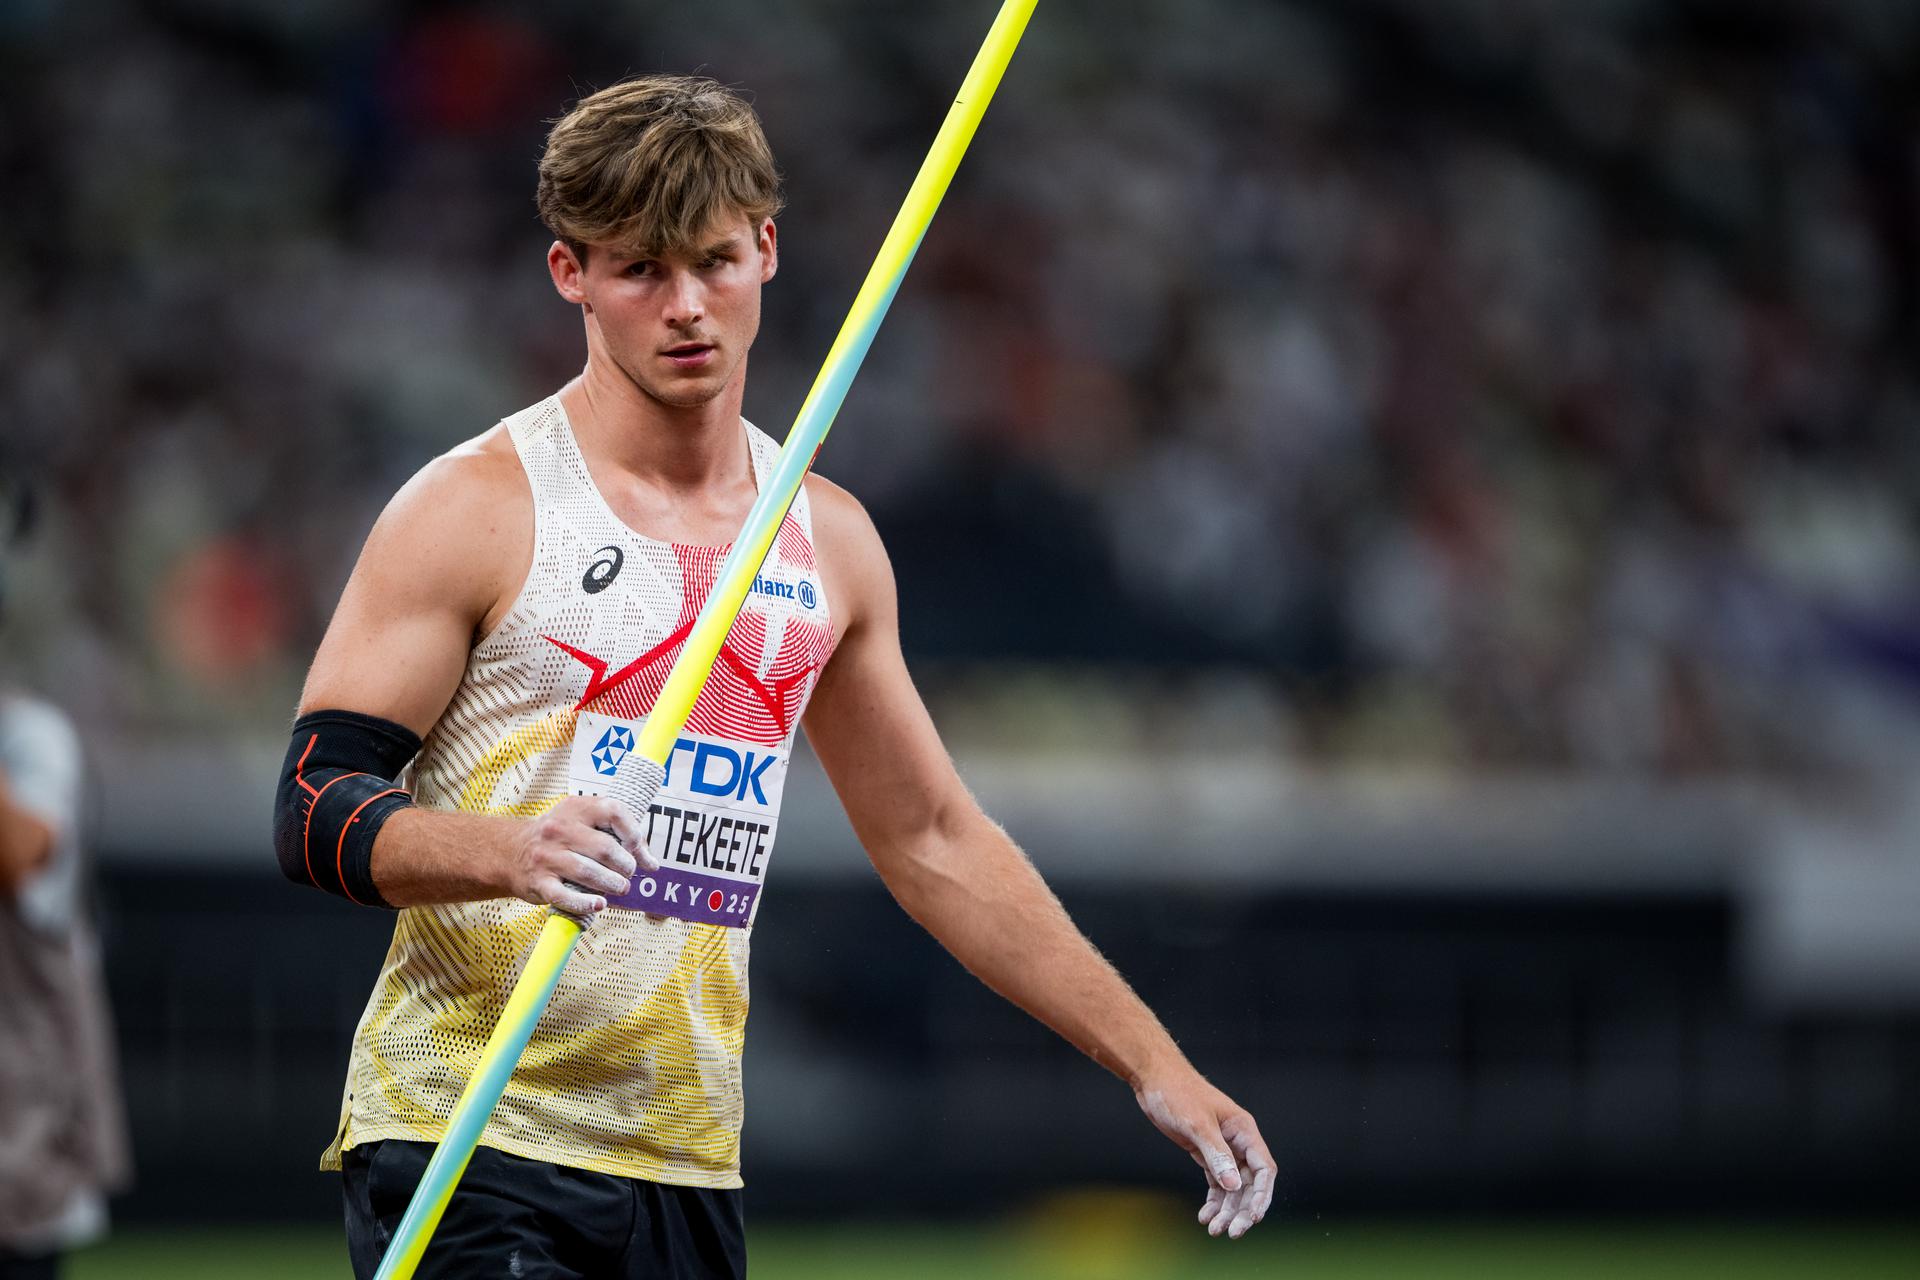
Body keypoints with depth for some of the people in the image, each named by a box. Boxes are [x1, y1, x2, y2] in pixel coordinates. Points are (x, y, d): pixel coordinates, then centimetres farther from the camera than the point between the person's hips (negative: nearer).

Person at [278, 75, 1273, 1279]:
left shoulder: (828, 540, 12)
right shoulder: (477, 511, -5)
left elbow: (934, 839, 21)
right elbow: (317, 808, -9)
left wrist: (1153, 1062, 17)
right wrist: (508, 852, -29)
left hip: (691, 1173, 5)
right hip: (461, 1159, -5)